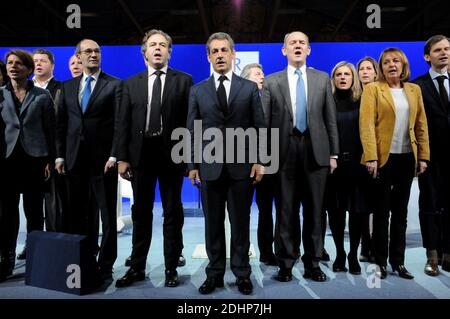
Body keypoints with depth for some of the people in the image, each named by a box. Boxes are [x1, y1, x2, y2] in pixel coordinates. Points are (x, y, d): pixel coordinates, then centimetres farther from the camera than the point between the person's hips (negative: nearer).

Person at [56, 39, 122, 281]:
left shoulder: (114, 85, 1)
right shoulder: (67, 87, 15)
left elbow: (118, 123, -5)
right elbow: (61, 124, 13)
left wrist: (113, 155, -13)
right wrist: (60, 155, 6)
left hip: (102, 160, -4)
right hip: (75, 161, 4)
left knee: (107, 217, 2)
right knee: (78, 216, 8)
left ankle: (105, 267, 13)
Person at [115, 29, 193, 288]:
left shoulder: (184, 80, 4)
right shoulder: (132, 83, 11)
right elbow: (125, 123, 7)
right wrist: (123, 157, -1)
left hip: (172, 153, -2)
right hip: (140, 153, 3)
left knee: (173, 213, 7)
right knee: (141, 213, 11)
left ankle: (172, 268, 20)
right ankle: (137, 267, 24)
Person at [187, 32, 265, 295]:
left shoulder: (250, 88, 7)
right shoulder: (198, 91, 9)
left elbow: (260, 127, 4)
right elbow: (192, 131, 6)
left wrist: (260, 161, -4)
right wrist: (193, 165, 1)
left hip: (242, 166, -1)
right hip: (210, 167, 1)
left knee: (241, 223, 7)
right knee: (213, 224, 8)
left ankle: (242, 273, 21)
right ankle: (215, 273, 22)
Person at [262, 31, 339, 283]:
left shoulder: (322, 79, 11)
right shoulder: (272, 82, 7)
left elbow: (330, 119, 8)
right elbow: (263, 121, 2)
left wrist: (333, 154, 4)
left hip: (316, 152, 1)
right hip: (284, 152, -1)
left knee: (315, 210, 7)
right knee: (286, 211, 5)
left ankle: (313, 263, 20)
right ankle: (286, 263, 18)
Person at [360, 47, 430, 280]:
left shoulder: (414, 90, 12)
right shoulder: (373, 89, -1)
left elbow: (421, 125, 10)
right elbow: (366, 124, -10)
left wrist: (423, 156, 3)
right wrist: (371, 157, -18)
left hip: (407, 158, 4)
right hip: (383, 157, -4)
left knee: (400, 212, 11)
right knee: (382, 212, 4)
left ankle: (398, 261, 22)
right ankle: (380, 262, 16)